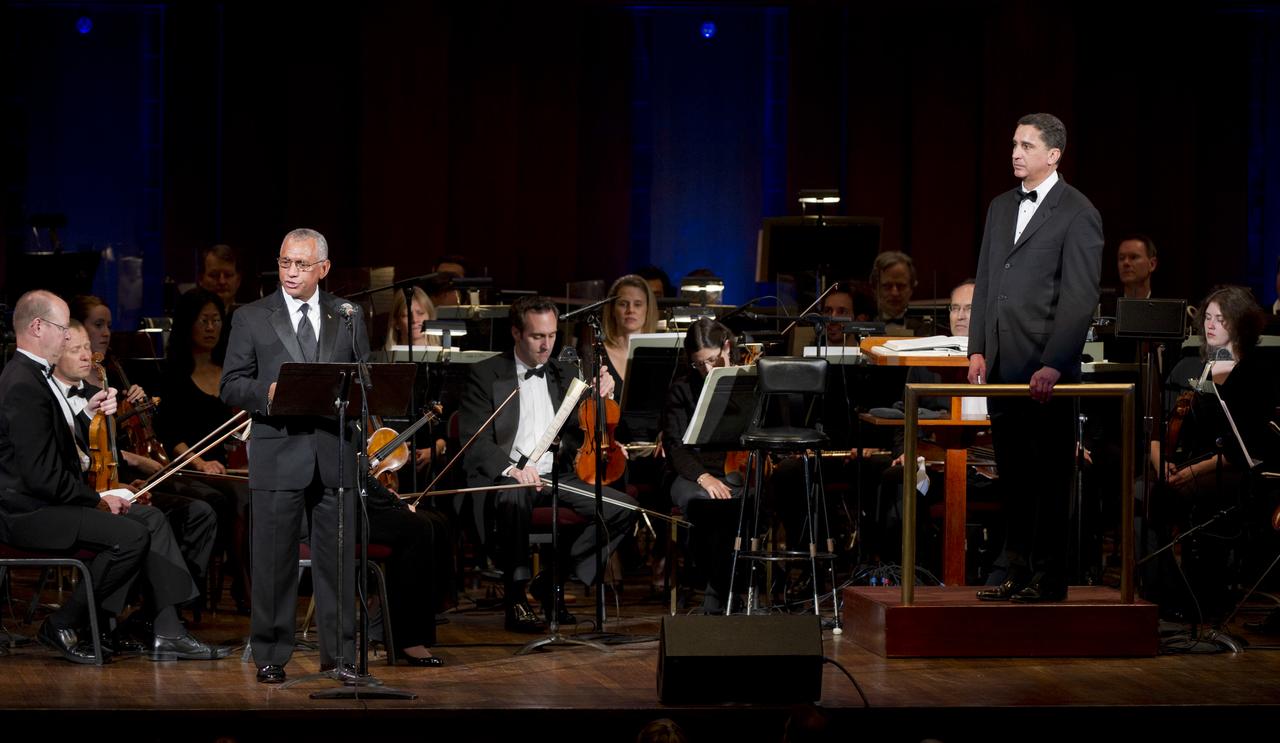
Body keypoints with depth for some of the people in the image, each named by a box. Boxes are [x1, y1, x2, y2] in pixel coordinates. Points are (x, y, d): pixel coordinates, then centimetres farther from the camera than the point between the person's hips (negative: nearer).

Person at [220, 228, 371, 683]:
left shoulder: (348, 318, 12)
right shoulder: (252, 318, 5)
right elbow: (230, 387, 3)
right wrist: (265, 394, -17)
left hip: (335, 455, 2)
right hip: (278, 454, -2)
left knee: (338, 558, 5)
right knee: (274, 561, 1)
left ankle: (340, 654, 13)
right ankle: (271, 657, 8)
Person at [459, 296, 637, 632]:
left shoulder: (564, 374, 17)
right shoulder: (486, 375, 1)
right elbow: (475, 442, -9)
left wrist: (602, 398, -6)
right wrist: (512, 469, -27)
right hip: (506, 477, -5)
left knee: (623, 508, -13)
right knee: (514, 496, -40)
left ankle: (557, 582, -4)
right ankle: (516, 600, -27)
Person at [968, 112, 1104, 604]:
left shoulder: (1078, 214, -6)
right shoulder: (1001, 208, 16)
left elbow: (1080, 297, -12)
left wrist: (1054, 364, -18)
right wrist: (978, 350, 9)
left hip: (1046, 370, -7)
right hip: (1002, 368, 7)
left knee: (1049, 476, -3)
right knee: (1013, 476, 9)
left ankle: (1049, 580, 1)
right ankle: (1018, 574, 15)